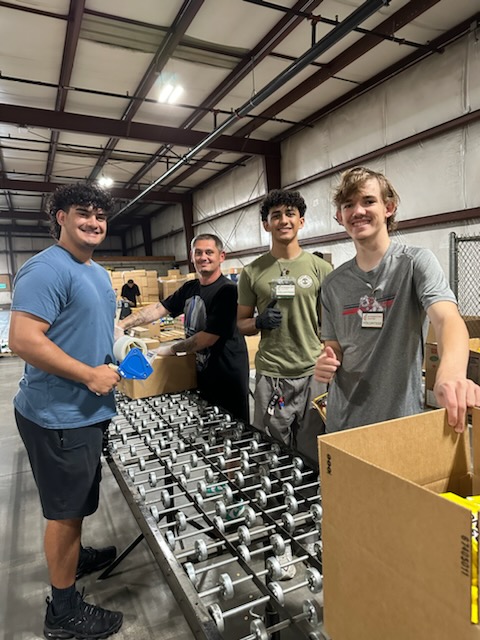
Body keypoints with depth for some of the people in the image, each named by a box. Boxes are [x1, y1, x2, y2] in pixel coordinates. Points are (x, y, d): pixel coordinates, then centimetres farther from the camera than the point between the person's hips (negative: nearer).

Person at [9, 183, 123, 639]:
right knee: (66, 508, 6)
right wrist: (90, 375, -22)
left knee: (78, 501, 26)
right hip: (60, 414, -9)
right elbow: (23, 340, -27)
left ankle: (72, 557, 49)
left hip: (88, 410, 9)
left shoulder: (99, 273, 12)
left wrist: (120, 351, 7)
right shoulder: (46, 269, -19)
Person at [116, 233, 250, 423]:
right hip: (199, 372, 7)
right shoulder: (189, 288, 6)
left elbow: (209, 337, -20)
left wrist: (172, 349, -10)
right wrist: (122, 324, -3)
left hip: (226, 379, -7)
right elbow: (160, 308, 7)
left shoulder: (227, 290, -18)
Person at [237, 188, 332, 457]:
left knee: (313, 454, 12)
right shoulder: (253, 272, 2)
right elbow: (242, 323, 9)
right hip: (270, 375, 0)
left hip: (314, 372, 0)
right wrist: (261, 321, -13)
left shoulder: (321, 268, 2)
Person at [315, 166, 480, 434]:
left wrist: (452, 373, -46)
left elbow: (448, 318, -26)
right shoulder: (333, 284, 3)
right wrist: (326, 363, -14)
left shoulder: (415, 262, -9)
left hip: (400, 421, -4)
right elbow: (335, 348, 10)